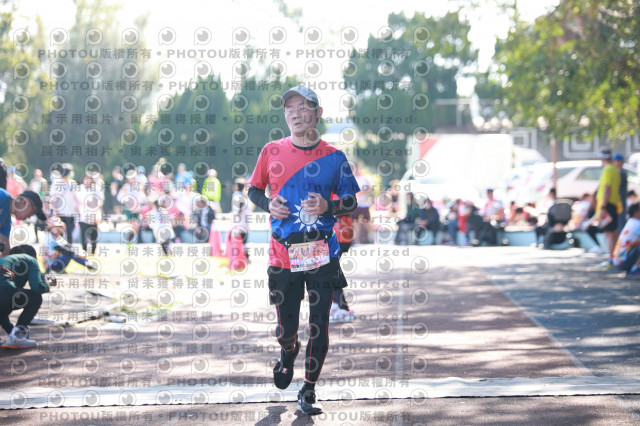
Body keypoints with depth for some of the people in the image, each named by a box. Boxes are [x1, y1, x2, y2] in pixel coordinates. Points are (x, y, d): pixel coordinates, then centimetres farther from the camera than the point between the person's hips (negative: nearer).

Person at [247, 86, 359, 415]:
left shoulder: (334, 157, 2)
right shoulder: (272, 152, 5)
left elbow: (351, 201, 7)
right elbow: (253, 190, 16)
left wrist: (328, 207, -13)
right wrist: (268, 204, -5)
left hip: (322, 254, -1)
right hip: (283, 255, 1)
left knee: (319, 325, -2)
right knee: (286, 328, 6)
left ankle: (308, 393, 13)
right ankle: (288, 353, 43)